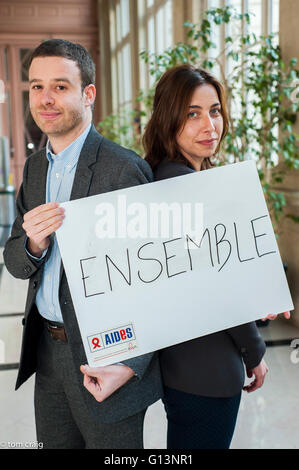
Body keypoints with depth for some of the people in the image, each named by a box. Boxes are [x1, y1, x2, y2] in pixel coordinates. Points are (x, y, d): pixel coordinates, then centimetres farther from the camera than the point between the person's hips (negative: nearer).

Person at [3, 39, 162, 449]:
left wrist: (131, 364, -22)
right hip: (46, 347, 7)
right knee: (56, 443, 23)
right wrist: (33, 244, -18)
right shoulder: (35, 167, 6)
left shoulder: (125, 168, -17)